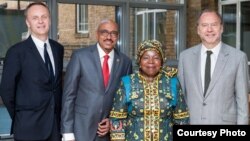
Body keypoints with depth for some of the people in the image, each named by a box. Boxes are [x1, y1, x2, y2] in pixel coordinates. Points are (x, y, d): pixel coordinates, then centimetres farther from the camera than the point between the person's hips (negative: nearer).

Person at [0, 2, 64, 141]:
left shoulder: (58, 48, 7)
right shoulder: (17, 51, -10)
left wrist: (58, 113, 9)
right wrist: (20, 118, 1)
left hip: (56, 123, 5)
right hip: (29, 127, -4)